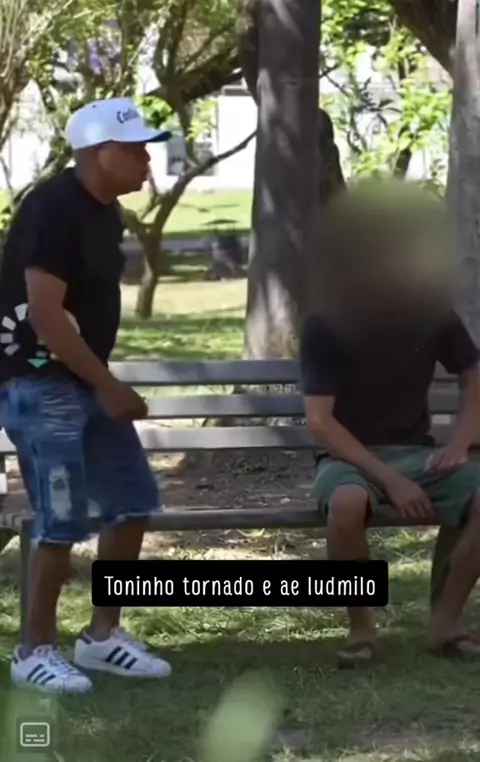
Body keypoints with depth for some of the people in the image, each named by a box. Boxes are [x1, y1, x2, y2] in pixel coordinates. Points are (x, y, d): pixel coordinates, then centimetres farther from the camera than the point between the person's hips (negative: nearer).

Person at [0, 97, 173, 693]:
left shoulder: (105, 211, 9)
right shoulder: (52, 209, -20)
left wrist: (103, 383, 17)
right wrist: (109, 386, -19)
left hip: (83, 379, 10)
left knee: (133, 501, 9)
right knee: (63, 520, -8)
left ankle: (102, 635, 20)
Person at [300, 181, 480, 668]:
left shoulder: (431, 310, -1)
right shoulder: (325, 325, -12)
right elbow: (320, 422, -16)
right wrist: (389, 480, -25)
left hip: (416, 454, 4)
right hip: (349, 456, -4)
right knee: (347, 503, -40)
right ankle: (361, 627, -18)